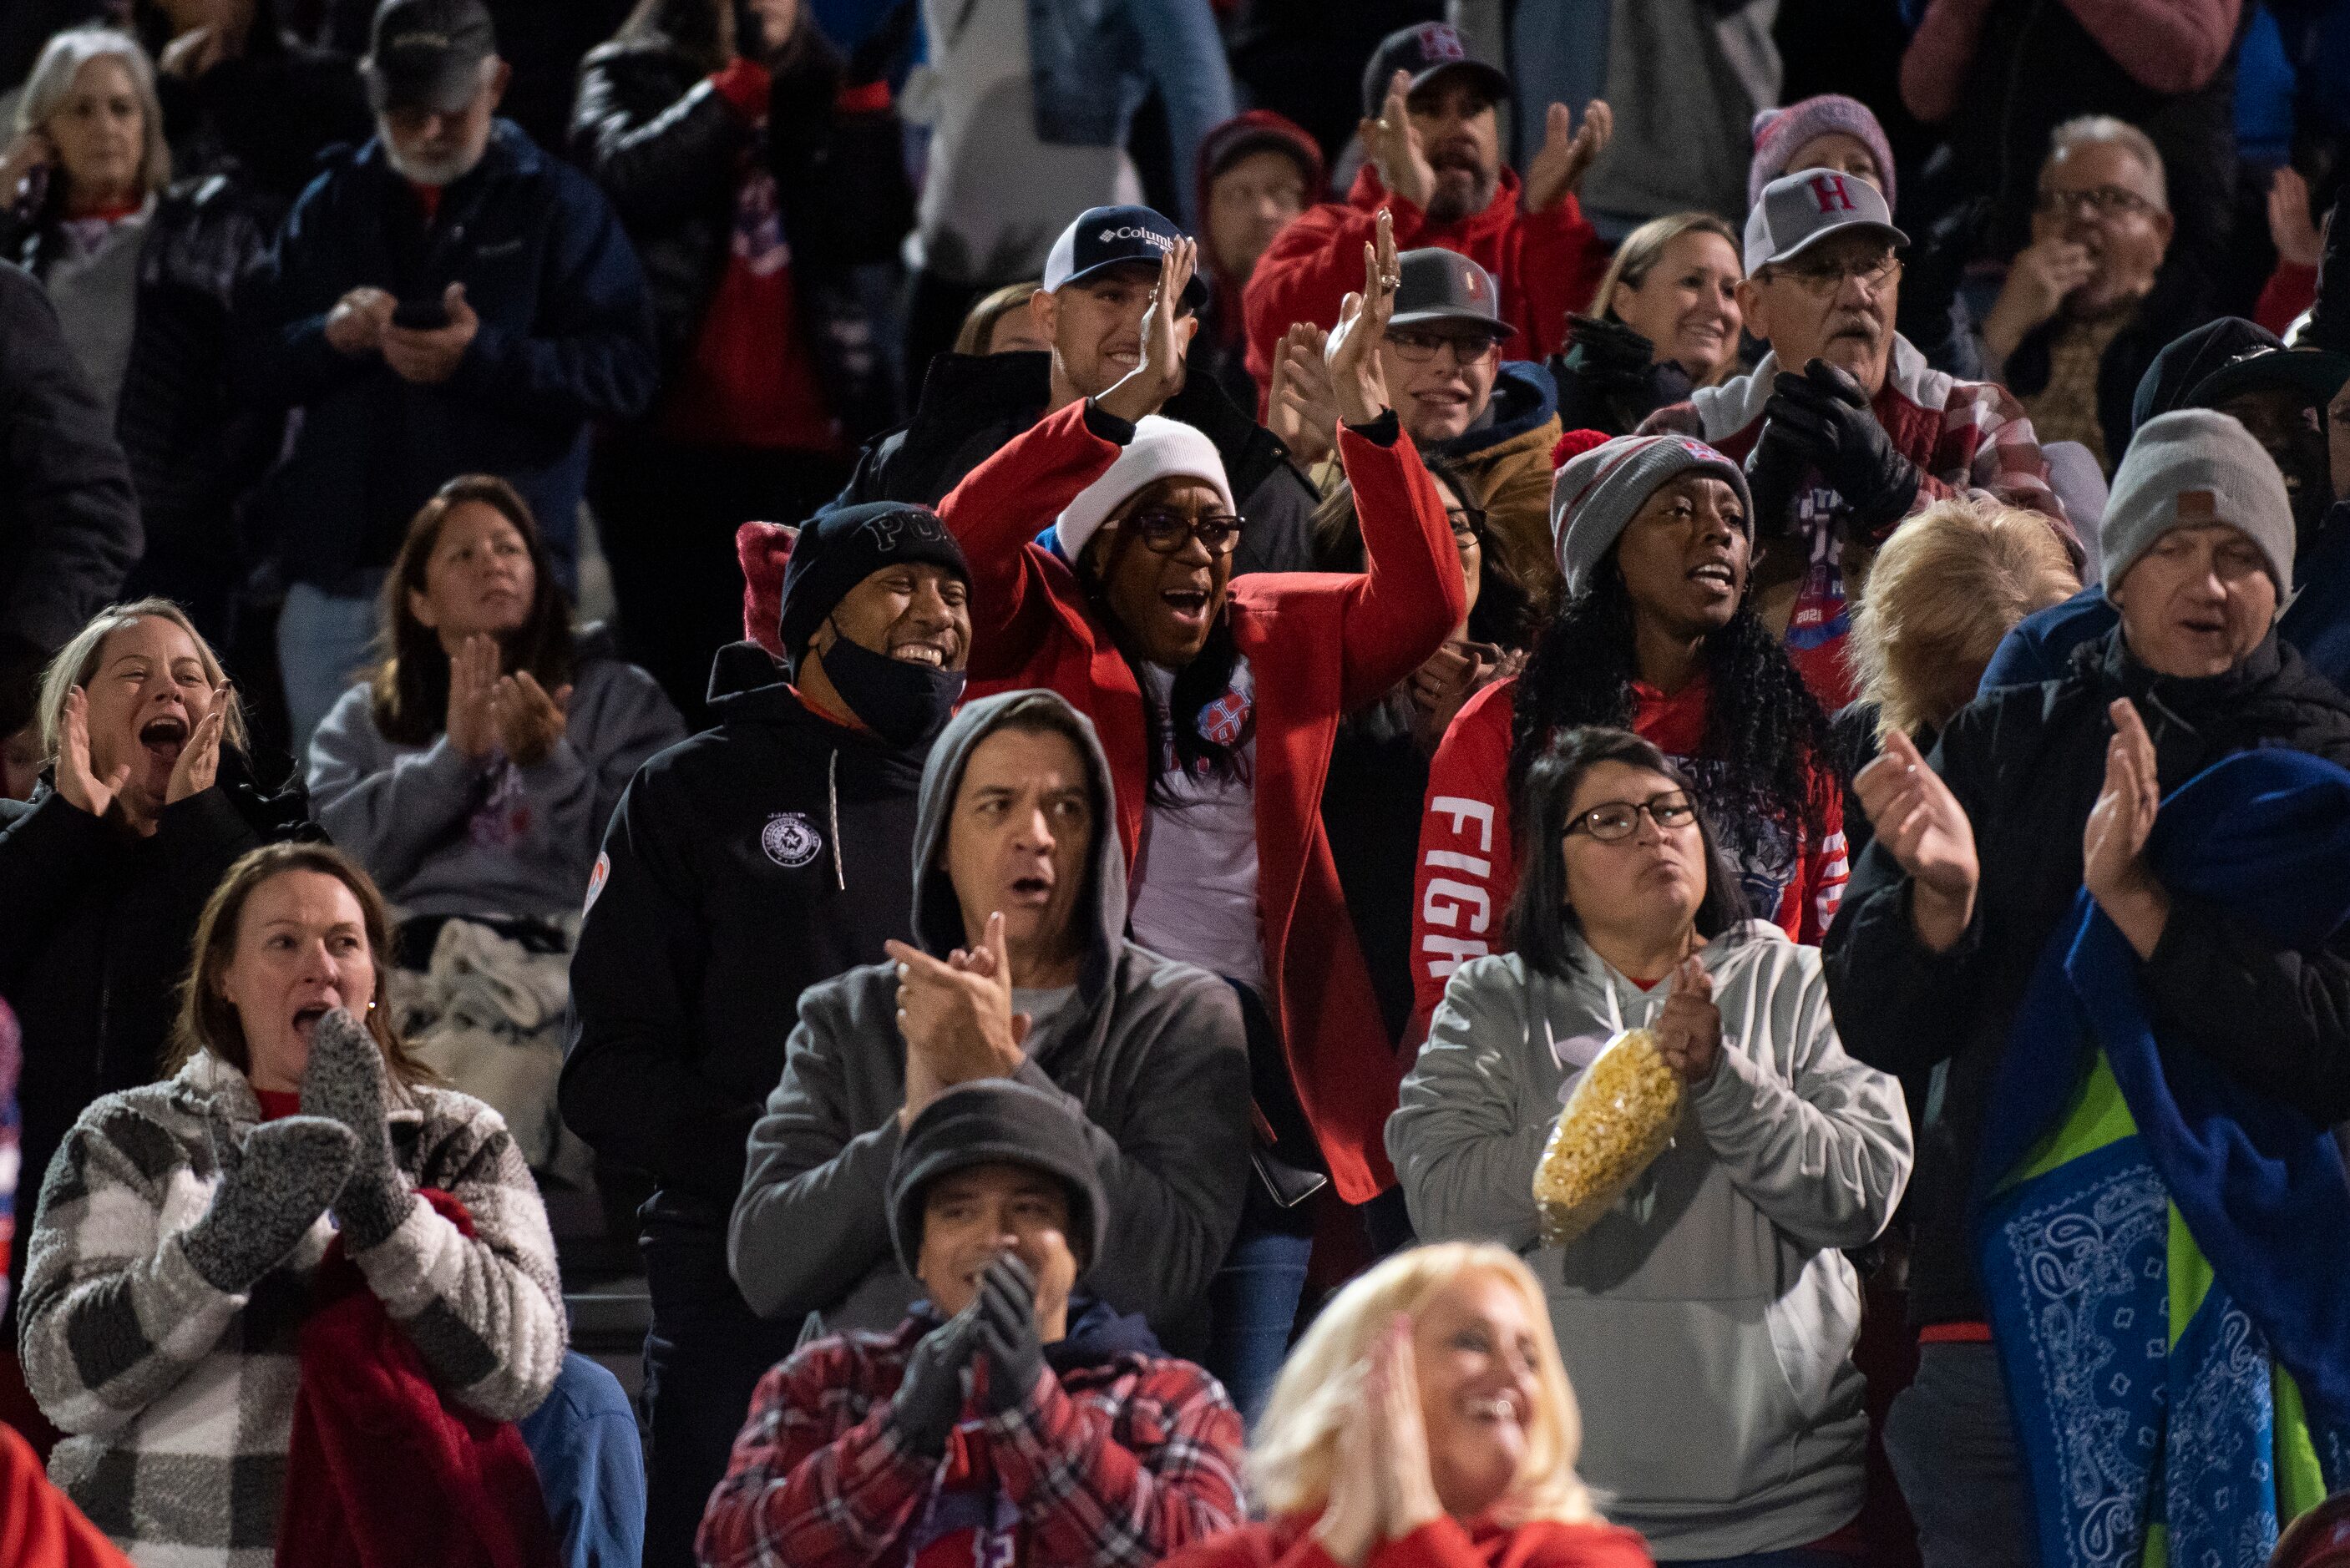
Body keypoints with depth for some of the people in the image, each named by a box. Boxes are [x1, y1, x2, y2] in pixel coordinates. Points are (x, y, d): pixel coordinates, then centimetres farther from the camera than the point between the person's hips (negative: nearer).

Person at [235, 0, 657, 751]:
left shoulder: (555, 205, 4)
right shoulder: (331, 203, 15)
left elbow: (626, 370, -6)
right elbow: (253, 361, 11)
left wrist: (484, 357, -20)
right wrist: (328, 337, -11)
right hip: (337, 571, 4)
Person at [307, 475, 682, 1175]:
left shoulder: (617, 698, 21)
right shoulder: (363, 720, 29)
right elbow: (338, 846, 8)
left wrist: (549, 764, -5)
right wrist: (452, 757, 2)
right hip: (395, 961, 2)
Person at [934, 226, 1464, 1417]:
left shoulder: (1284, 636, 16)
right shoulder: (1039, 637, 5)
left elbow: (1425, 601, 4)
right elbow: (963, 541, -13)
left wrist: (1364, 417, -11)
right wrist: (1129, 405, -24)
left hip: (1260, 1048, 4)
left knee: (1244, 1418, 5)